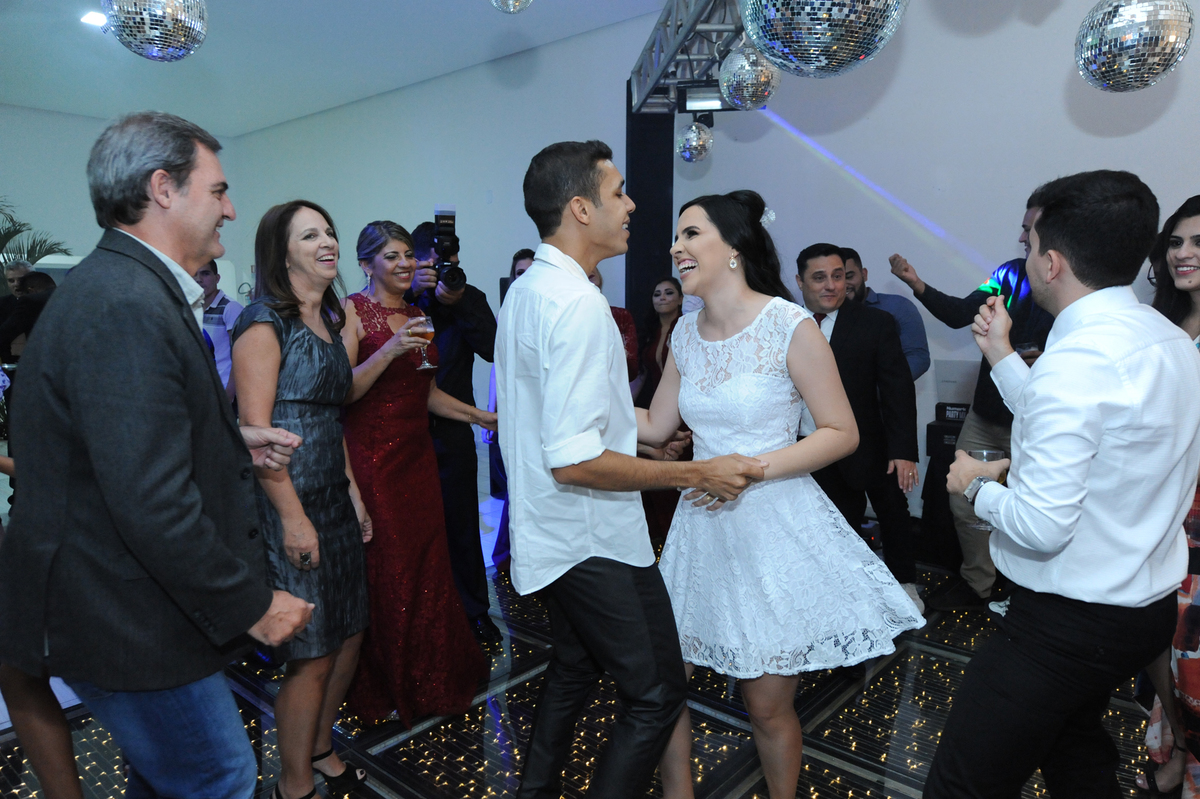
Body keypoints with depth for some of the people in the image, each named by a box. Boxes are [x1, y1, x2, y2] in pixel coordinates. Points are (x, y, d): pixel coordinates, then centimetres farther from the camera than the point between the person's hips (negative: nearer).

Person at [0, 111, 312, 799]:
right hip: (126, 623, -10)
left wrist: (232, 443, 7)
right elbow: (153, 503, -30)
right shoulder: (126, 307, -26)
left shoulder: (126, 287, 8)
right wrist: (252, 607, -20)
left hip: (122, 606, 10)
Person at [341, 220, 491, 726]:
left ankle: (430, 677, 28)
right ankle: (383, 688, 22)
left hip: (417, 452, 6)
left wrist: (483, 417, 13)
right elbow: (342, 392, -17)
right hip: (372, 455, -6)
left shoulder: (417, 316, 14)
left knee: (427, 564, 9)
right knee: (384, 570, 1)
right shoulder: (353, 311, -7)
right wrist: (390, 349, -27)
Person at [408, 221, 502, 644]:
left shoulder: (470, 298, 3)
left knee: (461, 526, 10)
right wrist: (411, 293, -25)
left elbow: (492, 348, -12)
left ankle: (474, 611, 25)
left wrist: (459, 304, -23)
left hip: (452, 432, 1)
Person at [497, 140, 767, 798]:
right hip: (595, 542, -10)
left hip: (549, 536, 10)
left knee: (573, 669, 26)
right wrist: (697, 474, -21)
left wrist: (644, 432, 20)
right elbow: (574, 461, -28)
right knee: (656, 694, 5)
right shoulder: (578, 303, -24)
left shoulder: (524, 291, 8)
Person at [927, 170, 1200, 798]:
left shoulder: (1076, 363, -27)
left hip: (1069, 625, -10)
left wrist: (976, 486, -11)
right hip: (1147, 604, 10)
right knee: (1075, 745, 33)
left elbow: (1041, 526, -29)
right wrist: (1002, 354, 15)